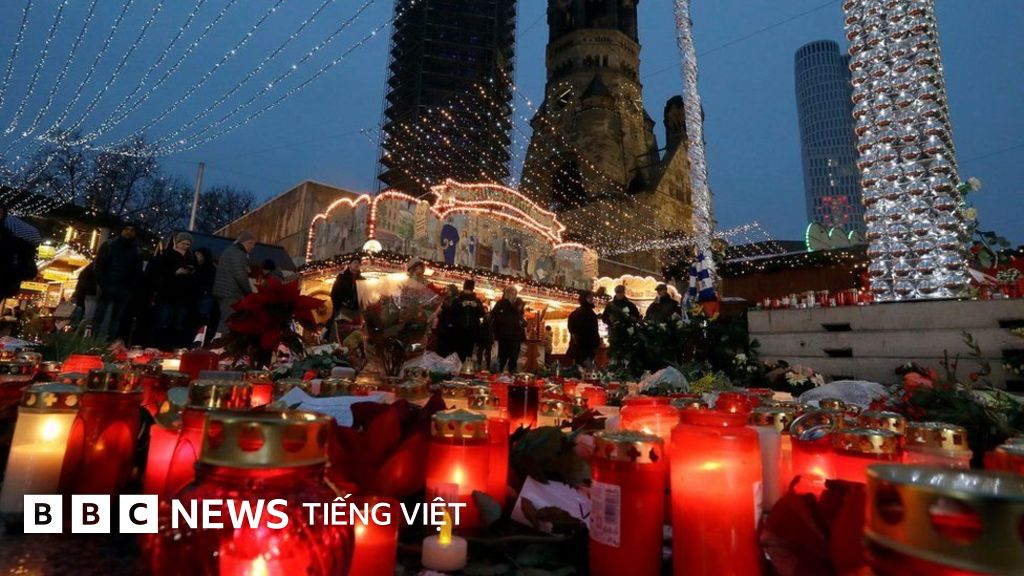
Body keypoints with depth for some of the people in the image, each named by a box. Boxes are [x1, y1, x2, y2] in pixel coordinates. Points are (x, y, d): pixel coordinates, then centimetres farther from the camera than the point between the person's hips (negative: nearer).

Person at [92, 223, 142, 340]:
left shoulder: (136, 251, 11)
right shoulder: (109, 245, 6)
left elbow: (137, 272, 7)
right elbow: (98, 265, 0)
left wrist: (131, 288, -5)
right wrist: (102, 284, -10)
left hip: (124, 291, 2)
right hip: (107, 287, -2)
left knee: (116, 319, 3)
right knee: (99, 316, -5)